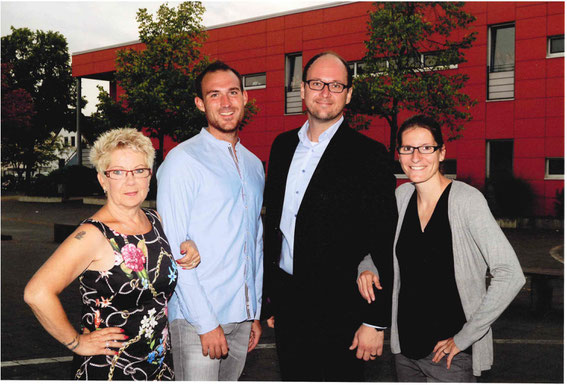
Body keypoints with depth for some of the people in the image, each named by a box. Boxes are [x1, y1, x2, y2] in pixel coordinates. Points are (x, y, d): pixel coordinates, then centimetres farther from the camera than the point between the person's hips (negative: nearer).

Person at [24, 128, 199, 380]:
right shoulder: (94, 235, -20)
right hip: (107, 369, -6)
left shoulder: (155, 221, 2)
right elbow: (37, 293, -28)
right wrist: (76, 342, -18)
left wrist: (188, 260, 1)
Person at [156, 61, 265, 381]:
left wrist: (256, 313, 15)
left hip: (241, 317, 6)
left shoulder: (254, 165, 13)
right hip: (197, 318, -6)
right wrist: (206, 323, -15)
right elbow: (174, 250, -12)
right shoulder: (183, 160, -8)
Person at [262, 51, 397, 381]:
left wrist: (376, 322, -13)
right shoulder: (283, 146, 8)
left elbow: (385, 245, -12)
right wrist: (269, 294, 14)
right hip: (286, 306, 6)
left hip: (338, 312, -5)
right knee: (293, 376, 16)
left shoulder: (369, 155, -11)